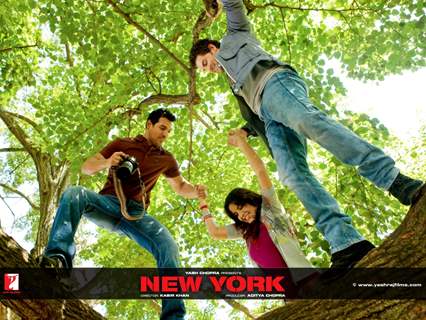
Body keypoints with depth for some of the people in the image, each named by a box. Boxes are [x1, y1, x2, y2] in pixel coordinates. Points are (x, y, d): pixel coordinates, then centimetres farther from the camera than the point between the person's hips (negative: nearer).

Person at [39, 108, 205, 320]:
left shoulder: (166, 159, 19)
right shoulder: (122, 144, 12)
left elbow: (181, 187, 27)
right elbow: (86, 168, 10)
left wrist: (195, 190, 1)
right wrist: (107, 162, -15)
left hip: (136, 213, 1)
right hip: (109, 204, -1)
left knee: (169, 247, -27)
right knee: (73, 194, -33)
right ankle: (58, 257, -46)